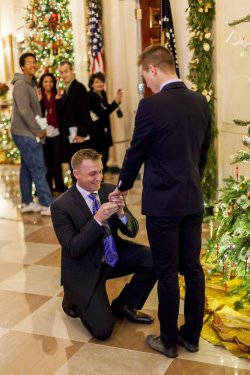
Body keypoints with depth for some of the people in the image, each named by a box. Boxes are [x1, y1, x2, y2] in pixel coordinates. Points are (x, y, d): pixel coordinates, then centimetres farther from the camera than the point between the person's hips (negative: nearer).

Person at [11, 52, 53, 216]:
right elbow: (24, 111, -20)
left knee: (27, 169, 12)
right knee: (39, 169, -9)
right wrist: (38, 131, -16)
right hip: (26, 134, -10)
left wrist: (39, 130, 7)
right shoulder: (21, 84, -13)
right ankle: (48, 205, -6)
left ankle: (27, 203, 19)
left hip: (28, 133, 10)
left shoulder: (31, 83, 16)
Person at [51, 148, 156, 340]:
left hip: (114, 256, 6)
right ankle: (74, 299, 17)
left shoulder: (110, 190, -4)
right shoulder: (61, 205, -18)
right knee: (103, 330, -15)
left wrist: (121, 212, -23)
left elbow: (132, 230, -1)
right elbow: (73, 250, -22)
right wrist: (98, 219, -32)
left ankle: (124, 305, 5)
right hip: (85, 269, -5)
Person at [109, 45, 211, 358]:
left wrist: (123, 186, 11)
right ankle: (191, 335, 26)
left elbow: (136, 152, -6)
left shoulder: (151, 105, -16)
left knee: (167, 273, 5)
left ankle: (169, 341, 18)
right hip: (193, 200, 6)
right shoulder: (200, 101, 4)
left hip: (162, 203, -6)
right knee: (192, 268, 13)